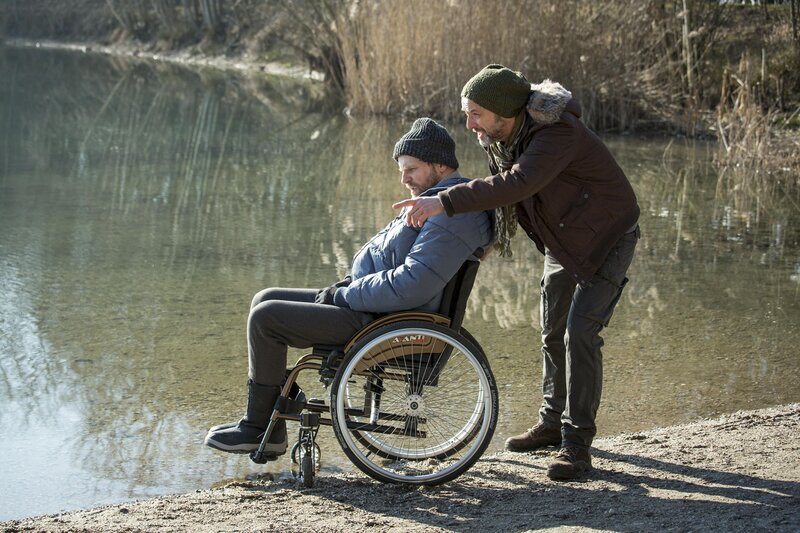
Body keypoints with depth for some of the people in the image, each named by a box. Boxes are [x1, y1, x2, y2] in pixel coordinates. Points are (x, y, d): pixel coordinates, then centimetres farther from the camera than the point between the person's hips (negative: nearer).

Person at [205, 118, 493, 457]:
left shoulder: (453, 215, -19)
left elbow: (412, 285, -28)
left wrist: (344, 295, -16)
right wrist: (347, 285, 6)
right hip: (369, 307, 11)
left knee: (265, 318, -13)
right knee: (266, 300, 12)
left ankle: (258, 428, -1)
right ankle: (272, 425, 10)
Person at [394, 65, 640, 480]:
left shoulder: (558, 134, -36)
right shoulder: (501, 138, -8)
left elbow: (518, 183, -51)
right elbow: (505, 189, 9)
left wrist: (446, 202, -56)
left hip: (607, 239, -9)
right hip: (562, 243, 9)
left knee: (580, 333, -17)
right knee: (552, 334, 16)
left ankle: (577, 443, -11)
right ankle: (552, 424, 33)